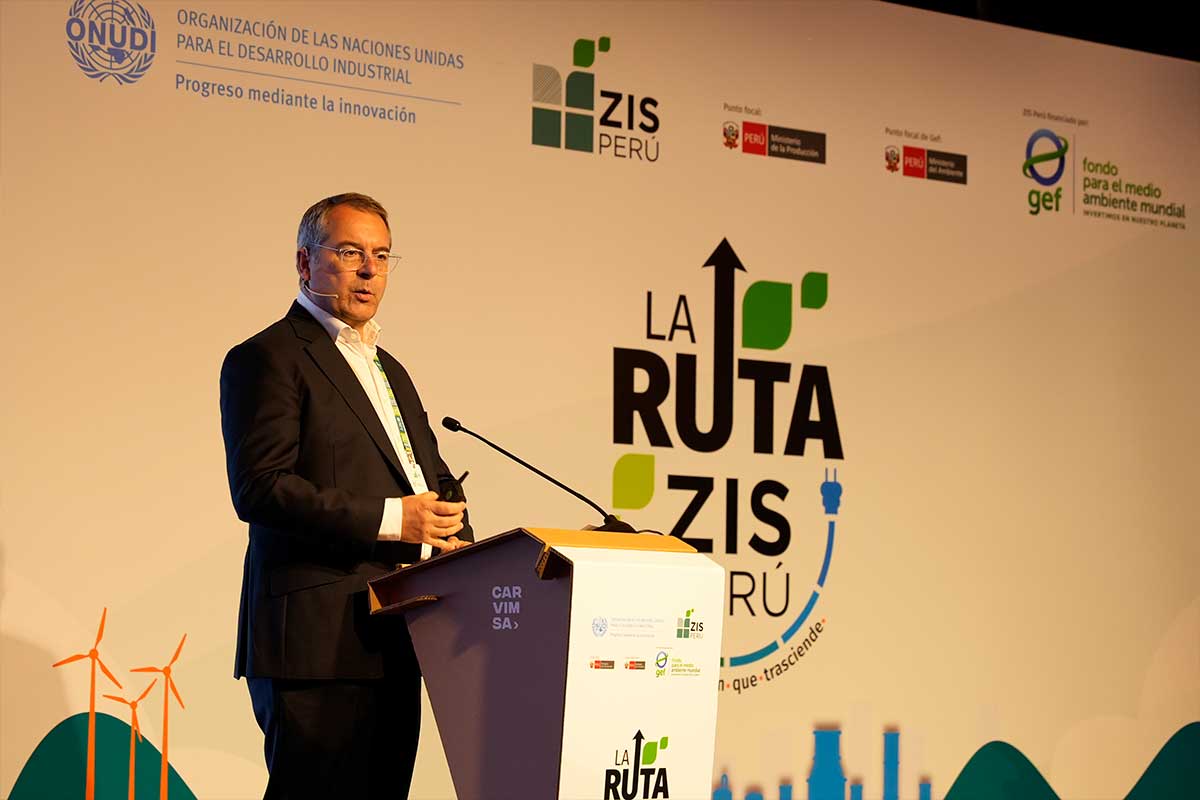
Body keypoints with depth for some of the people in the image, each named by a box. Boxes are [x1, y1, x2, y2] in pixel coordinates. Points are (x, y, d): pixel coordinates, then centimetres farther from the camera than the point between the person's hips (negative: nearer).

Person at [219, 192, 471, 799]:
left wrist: (456, 541, 4)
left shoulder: (388, 369, 24)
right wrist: (389, 518, -19)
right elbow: (258, 488, -15)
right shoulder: (267, 358, -4)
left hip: (394, 644, 8)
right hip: (318, 640, -8)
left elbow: (433, 472, 27)